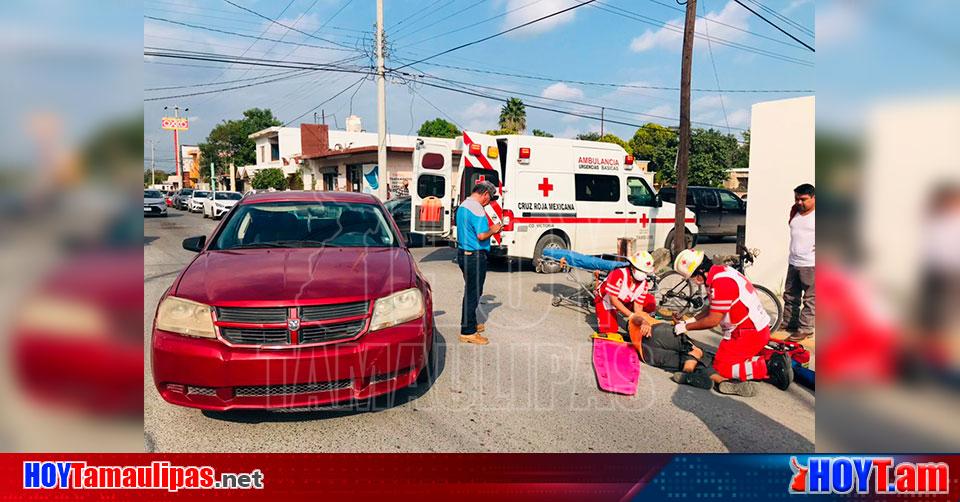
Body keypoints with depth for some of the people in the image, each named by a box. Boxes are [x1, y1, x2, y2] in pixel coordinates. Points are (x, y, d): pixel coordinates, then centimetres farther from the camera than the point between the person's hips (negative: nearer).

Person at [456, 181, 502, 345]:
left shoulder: (462, 206, 13)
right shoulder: (477, 209, -19)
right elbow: (481, 235, -26)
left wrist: (490, 229, 16)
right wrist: (493, 230, -7)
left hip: (463, 253, 10)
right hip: (475, 256, -10)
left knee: (471, 291, 21)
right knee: (473, 293, -3)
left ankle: (469, 324, 33)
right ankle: (468, 332, 3)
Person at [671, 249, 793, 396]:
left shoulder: (721, 282, -25)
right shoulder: (720, 272, 5)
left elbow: (713, 320, -20)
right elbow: (713, 309, 13)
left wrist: (686, 327, -8)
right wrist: (688, 321, 9)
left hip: (749, 333, -10)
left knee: (722, 368, -2)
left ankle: (770, 367, -6)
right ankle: (773, 360, 10)